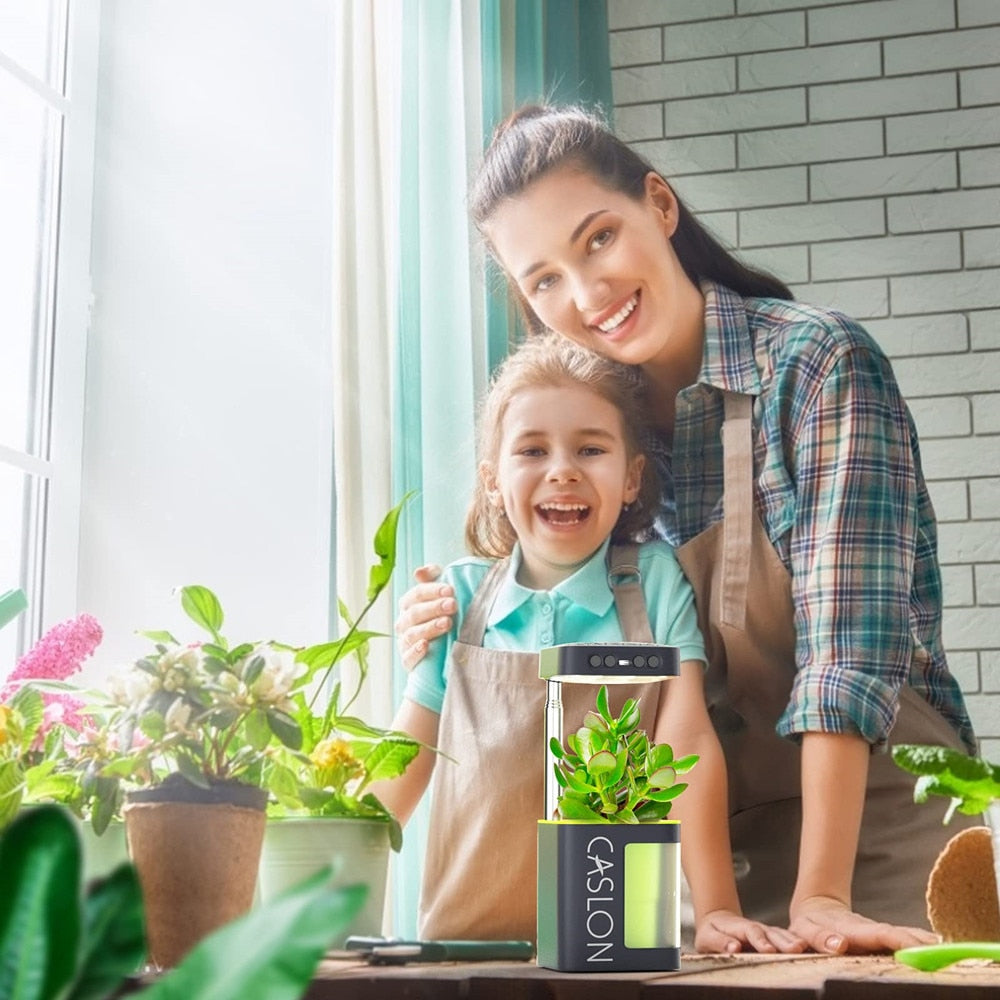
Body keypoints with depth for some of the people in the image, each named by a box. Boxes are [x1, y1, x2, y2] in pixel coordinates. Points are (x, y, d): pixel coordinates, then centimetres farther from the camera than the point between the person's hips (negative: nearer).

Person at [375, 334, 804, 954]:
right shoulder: (460, 598, 6)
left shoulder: (655, 583, 2)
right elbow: (401, 767, 11)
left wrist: (718, 911, -15)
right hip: (463, 941, 2)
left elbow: (688, 746, -5)